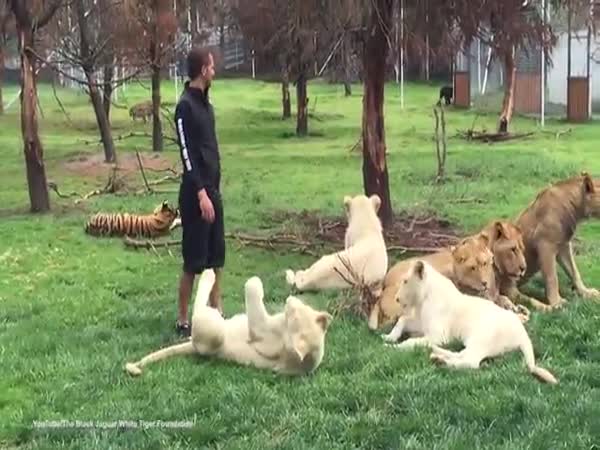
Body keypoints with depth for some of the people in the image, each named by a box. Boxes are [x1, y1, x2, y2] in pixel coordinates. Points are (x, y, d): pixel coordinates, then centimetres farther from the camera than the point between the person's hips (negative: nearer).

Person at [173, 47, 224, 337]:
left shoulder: (204, 102, 12)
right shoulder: (186, 106, -15)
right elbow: (187, 154, -19)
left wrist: (213, 189, 15)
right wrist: (201, 194, -22)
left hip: (212, 189, 9)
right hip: (196, 193, -9)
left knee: (216, 257, 13)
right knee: (194, 261, -3)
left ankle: (216, 312, 21)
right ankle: (183, 320, 7)